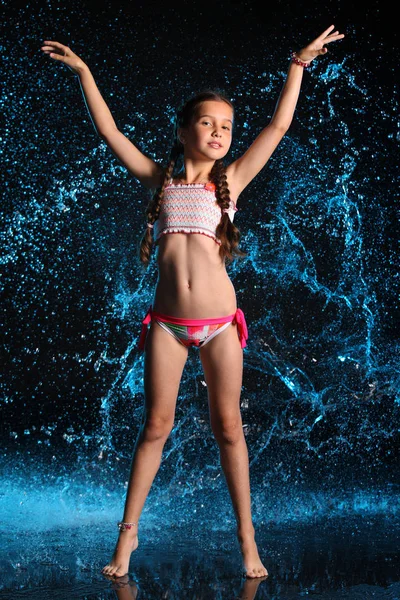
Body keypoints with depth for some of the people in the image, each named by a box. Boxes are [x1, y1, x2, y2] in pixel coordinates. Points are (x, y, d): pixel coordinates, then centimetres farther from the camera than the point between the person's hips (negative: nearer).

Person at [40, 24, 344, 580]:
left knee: (228, 426, 5)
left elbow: (279, 125, 8)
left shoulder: (230, 180, 7)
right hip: (167, 321, 0)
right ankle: (129, 530, 16)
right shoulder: (160, 178, 8)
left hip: (219, 321, 0)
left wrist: (299, 65, 9)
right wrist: (83, 71, 13)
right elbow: (109, 131, 11)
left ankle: (246, 533, 15)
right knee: (155, 424, 4)